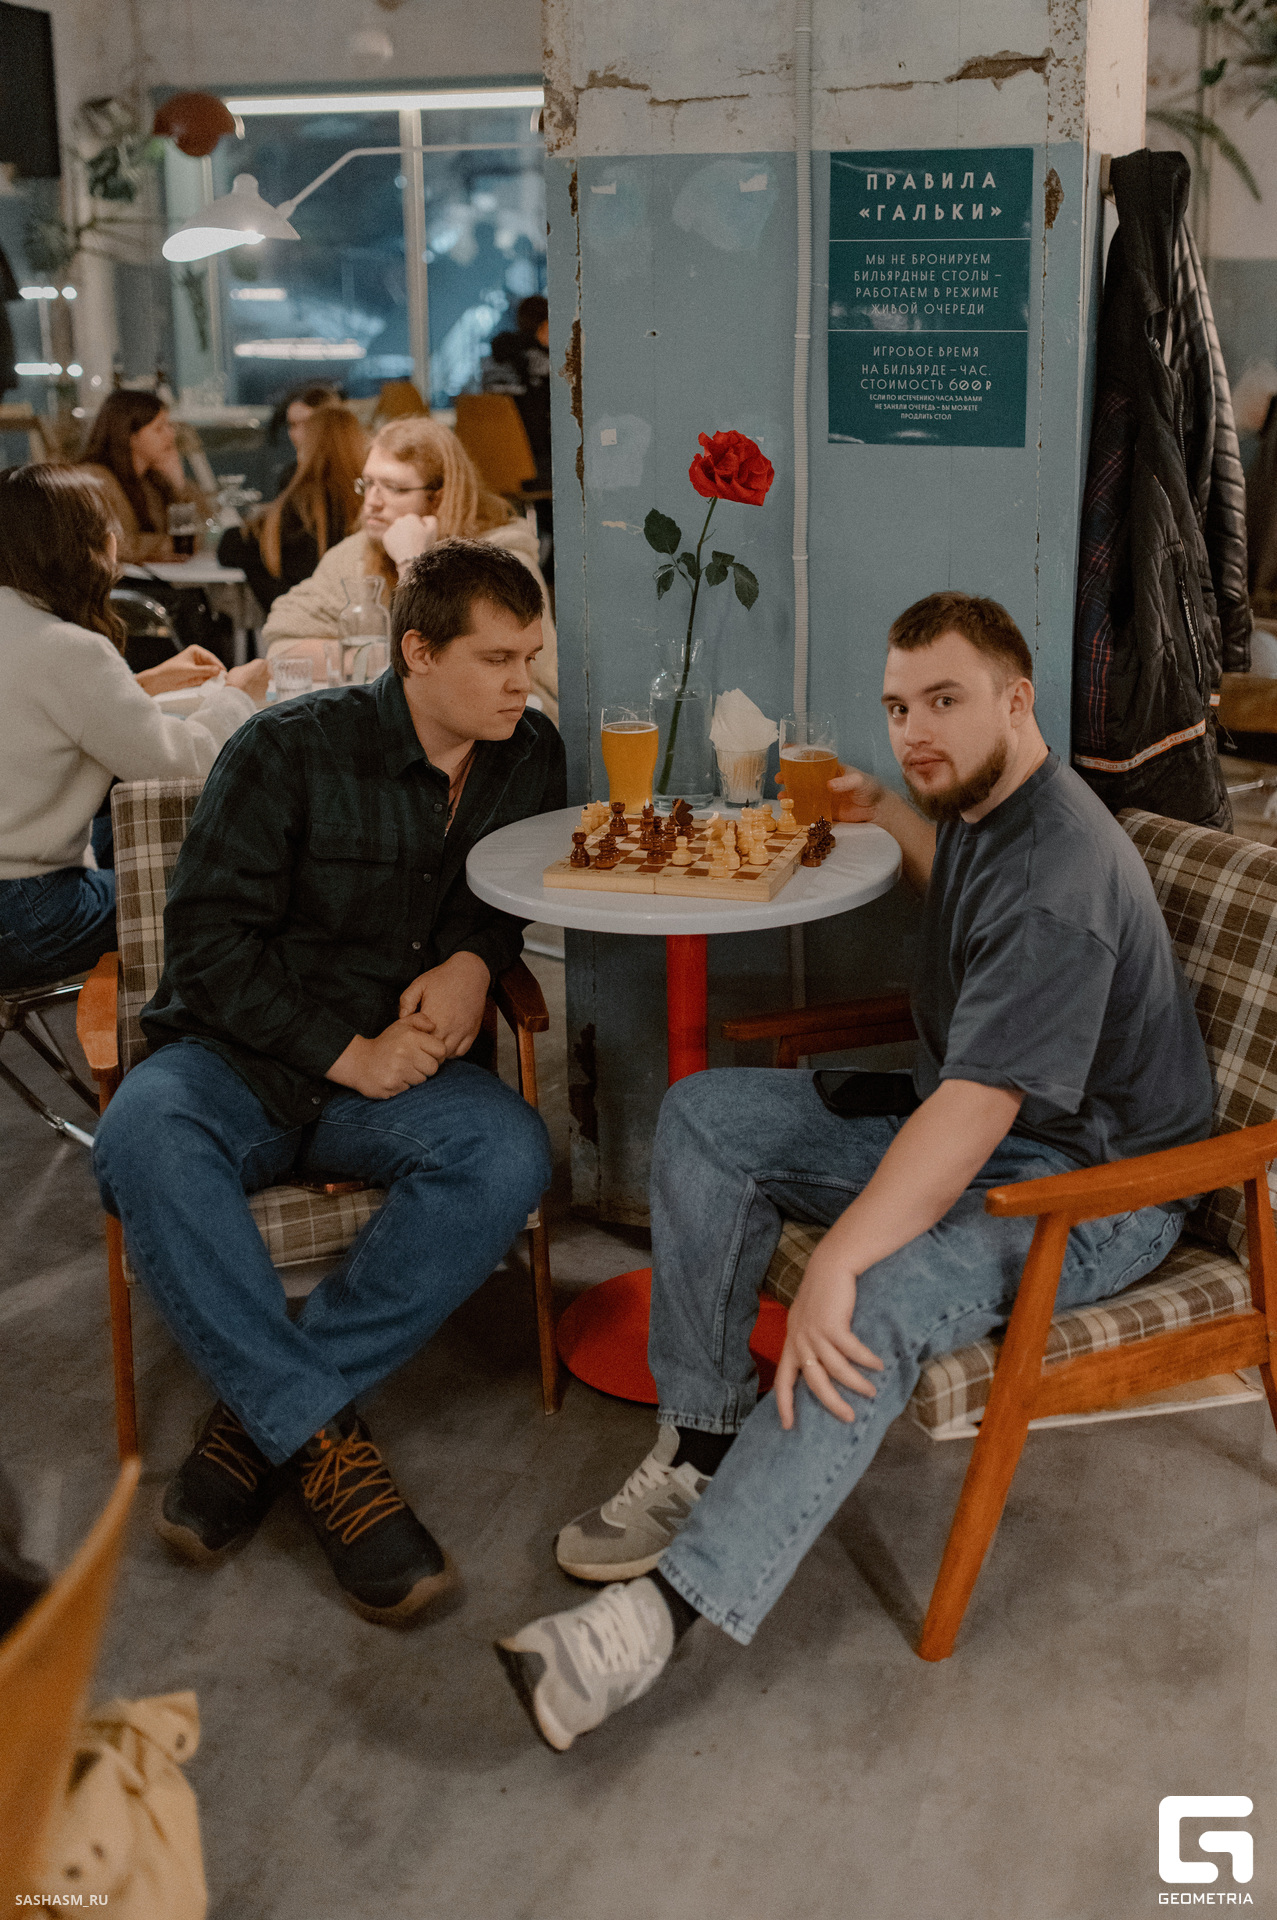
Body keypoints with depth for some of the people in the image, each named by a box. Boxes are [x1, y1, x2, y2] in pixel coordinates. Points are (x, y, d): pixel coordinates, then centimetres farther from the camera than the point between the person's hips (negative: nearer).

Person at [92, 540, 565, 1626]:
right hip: (238, 1059, -3)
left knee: (509, 1155, -31)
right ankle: (320, 1439, -30)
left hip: (407, 1071, 3)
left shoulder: (528, 756, 6)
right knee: (145, 1137, -37)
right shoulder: (293, 749, -9)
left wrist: (474, 959, -2)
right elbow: (205, 938, -10)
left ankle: (258, 1416, -22)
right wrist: (348, 1052, -18)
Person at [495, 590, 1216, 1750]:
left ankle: (669, 1607, -33)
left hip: (1092, 1186, -10)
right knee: (706, 1113, -4)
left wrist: (835, 1265, -40)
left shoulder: (1060, 877, -27)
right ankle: (701, 1453, -8)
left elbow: (977, 1109, -35)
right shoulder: (982, 805, 5)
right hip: (969, 1121, 10)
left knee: (875, 1310, -37)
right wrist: (886, 816, 17)